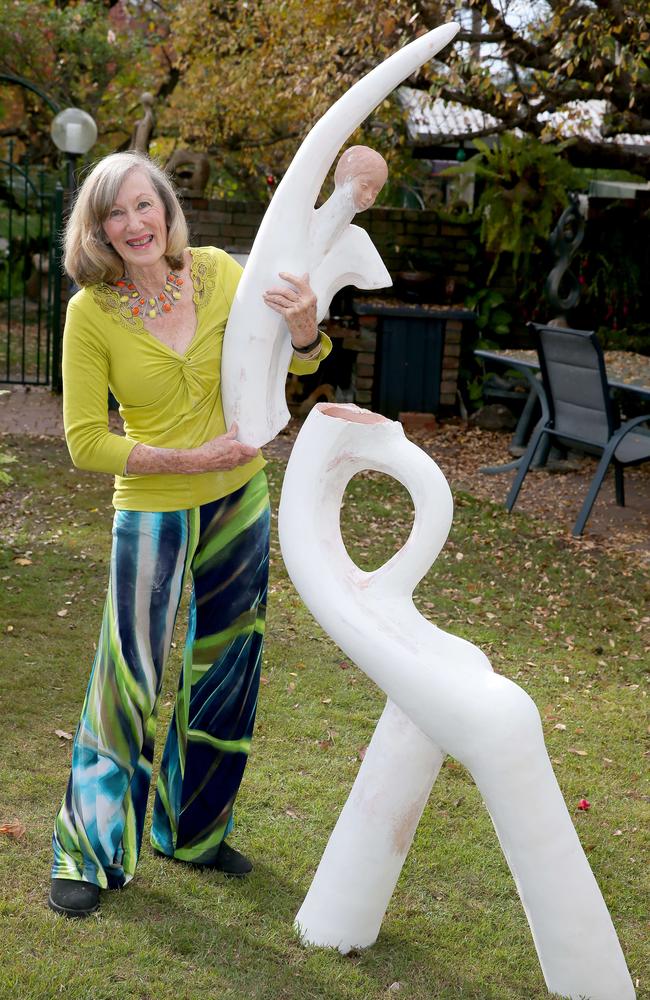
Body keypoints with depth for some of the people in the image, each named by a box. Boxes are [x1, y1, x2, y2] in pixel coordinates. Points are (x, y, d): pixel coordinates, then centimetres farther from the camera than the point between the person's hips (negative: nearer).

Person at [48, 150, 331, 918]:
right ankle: (90, 853, 21)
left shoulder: (217, 273, -8)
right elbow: (85, 442, -14)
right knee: (131, 679, -1)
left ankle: (194, 831, 35)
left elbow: (299, 363, -1)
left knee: (225, 670, 15)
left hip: (238, 501, 4)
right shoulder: (91, 311, -15)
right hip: (151, 511, -4)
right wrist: (191, 458, -21)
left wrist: (303, 323, -24)